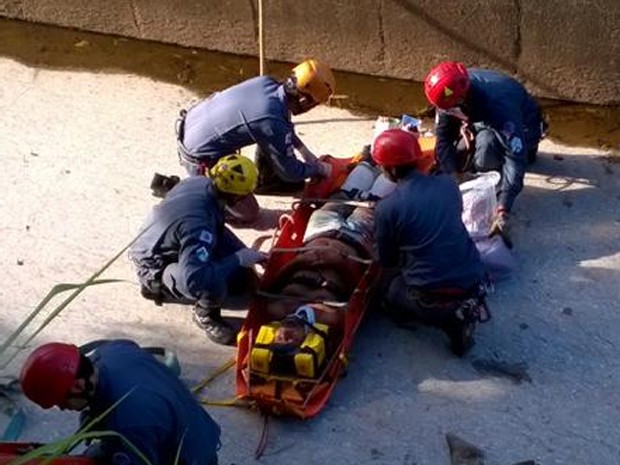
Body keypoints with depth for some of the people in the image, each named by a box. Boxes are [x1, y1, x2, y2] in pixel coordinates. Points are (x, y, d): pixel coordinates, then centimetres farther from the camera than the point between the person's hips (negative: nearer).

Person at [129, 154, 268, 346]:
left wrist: (247, 255, 0)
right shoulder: (198, 222, -40)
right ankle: (206, 316, -2)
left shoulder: (202, 182, -15)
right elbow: (195, 279, -46)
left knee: (244, 278, 11)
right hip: (155, 267, -9)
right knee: (214, 285, -38)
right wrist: (238, 259, -36)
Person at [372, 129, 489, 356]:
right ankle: (459, 312, 11)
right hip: (474, 284, 5)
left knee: (387, 288, 27)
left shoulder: (386, 207, -9)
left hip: (431, 296, -5)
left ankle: (447, 318, 4)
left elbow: (386, 262, 4)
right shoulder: (448, 183, 3)